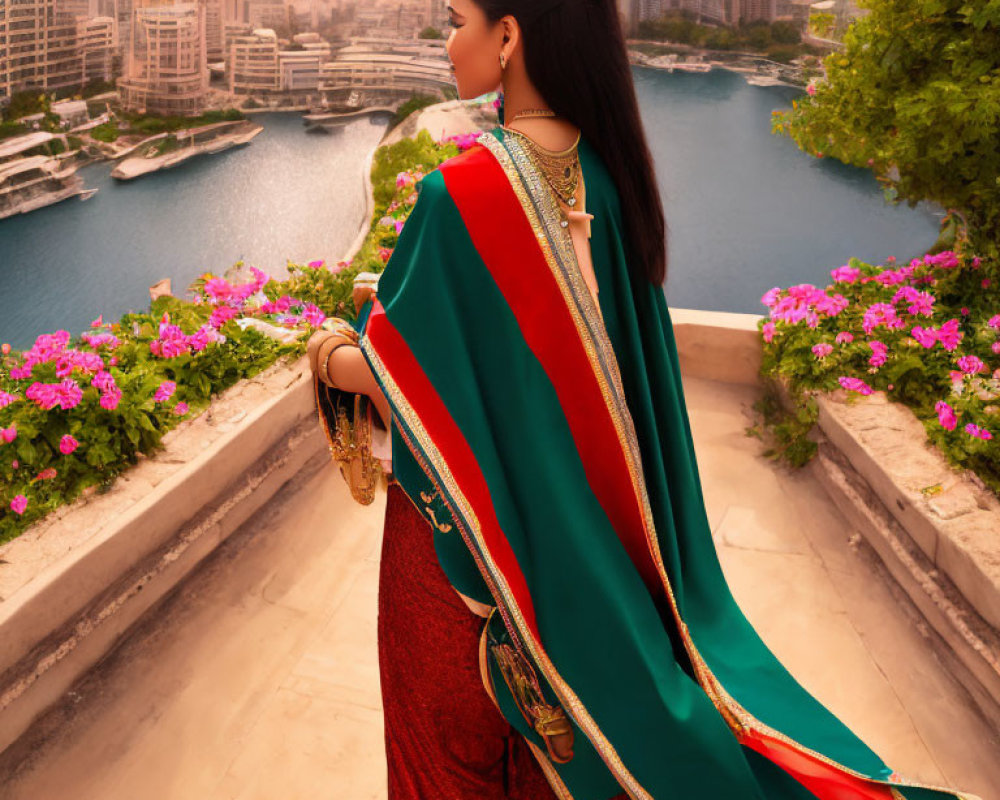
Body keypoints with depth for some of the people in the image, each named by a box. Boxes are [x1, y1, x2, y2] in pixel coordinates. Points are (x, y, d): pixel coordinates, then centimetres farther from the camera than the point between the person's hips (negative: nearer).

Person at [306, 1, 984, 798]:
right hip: (577, 514, 6)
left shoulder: (462, 191, -25)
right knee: (558, 701, 27)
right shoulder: (606, 173, -4)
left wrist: (330, 358, 5)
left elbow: (397, 370, -17)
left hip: (463, 516, -6)